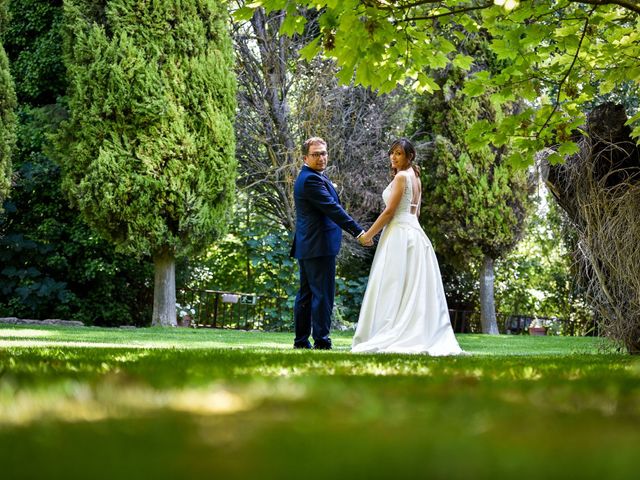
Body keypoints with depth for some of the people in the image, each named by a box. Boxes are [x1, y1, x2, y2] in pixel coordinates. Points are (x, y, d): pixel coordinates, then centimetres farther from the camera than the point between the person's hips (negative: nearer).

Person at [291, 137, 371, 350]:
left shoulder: (307, 178, 18)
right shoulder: (311, 179, -15)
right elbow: (333, 209, -20)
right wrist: (359, 232, -20)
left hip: (306, 246, 11)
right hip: (319, 246, -11)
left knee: (305, 294, 12)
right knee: (323, 294, -8)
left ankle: (301, 341, 16)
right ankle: (321, 341, -8)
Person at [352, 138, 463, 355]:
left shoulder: (401, 177, -11)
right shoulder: (415, 177, 17)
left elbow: (389, 212, -14)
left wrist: (368, 234, -6)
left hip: (398, 235, -9)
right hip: (414, 232, 9)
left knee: (393, 288, -8)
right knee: (415, 288, 6)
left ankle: (390, 339, -10)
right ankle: (422, 336, 2)